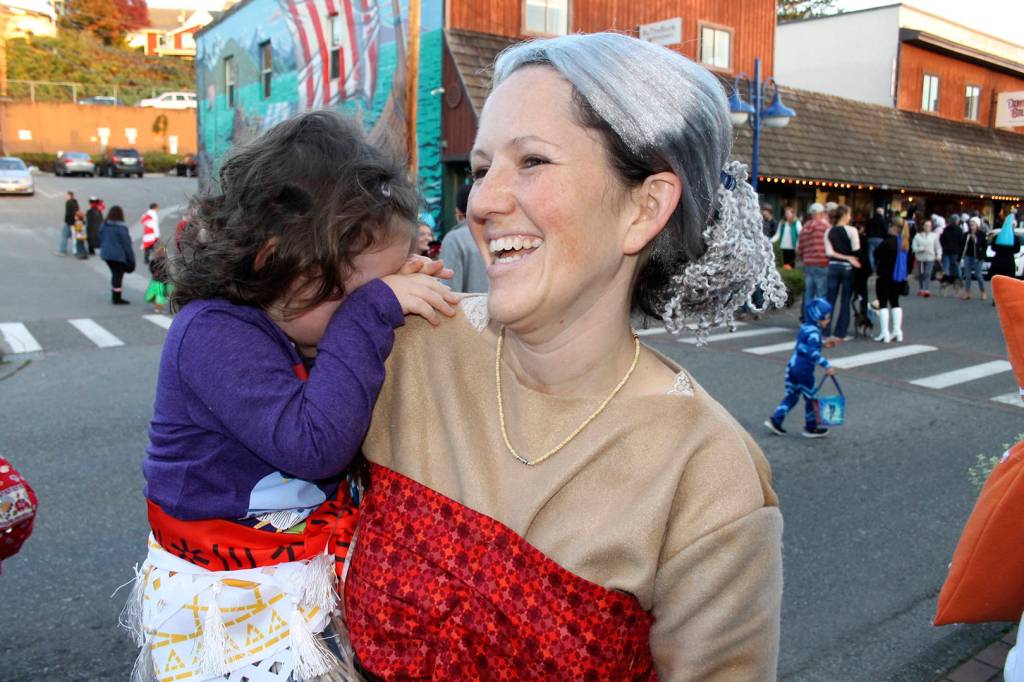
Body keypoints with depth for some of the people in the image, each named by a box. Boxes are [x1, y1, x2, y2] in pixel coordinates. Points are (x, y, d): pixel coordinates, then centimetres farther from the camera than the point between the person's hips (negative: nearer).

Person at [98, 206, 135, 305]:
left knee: (115, 274, 18)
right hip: (118, 255, -7)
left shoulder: (103, 226, 6)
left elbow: (101, 240, 12)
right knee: (118, 275, 1)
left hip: (106, 254, 7)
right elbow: (126, 243, -14)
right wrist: (131, 257, -8)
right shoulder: (121, 227, -16)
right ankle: (117, 299, 4)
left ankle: (115, 297, 24)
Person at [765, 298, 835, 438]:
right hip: (804, 370, -9)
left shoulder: (805, 327, 10)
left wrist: (822, 343, 28)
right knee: (810, 398, 7)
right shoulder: (814, 332, -18)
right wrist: (827, 365, -32)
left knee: (791, 395, 16)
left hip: (793, 365, 9)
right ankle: (811, 428, 18)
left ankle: (775, 420, 11)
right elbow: (813, 353, -30)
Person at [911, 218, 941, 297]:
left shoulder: (934, 236, 0)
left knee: (927, 274, -12)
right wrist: (921, 248, -19)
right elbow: (914, 247, -3)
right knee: (920, 274, 11)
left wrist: (939, 255, -9)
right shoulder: (918, 236, 0)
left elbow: (938, 247, 4)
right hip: (920, 258, 1)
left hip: (930, 258, -1)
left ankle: (925, 290, -15)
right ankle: (920, 289, 26)